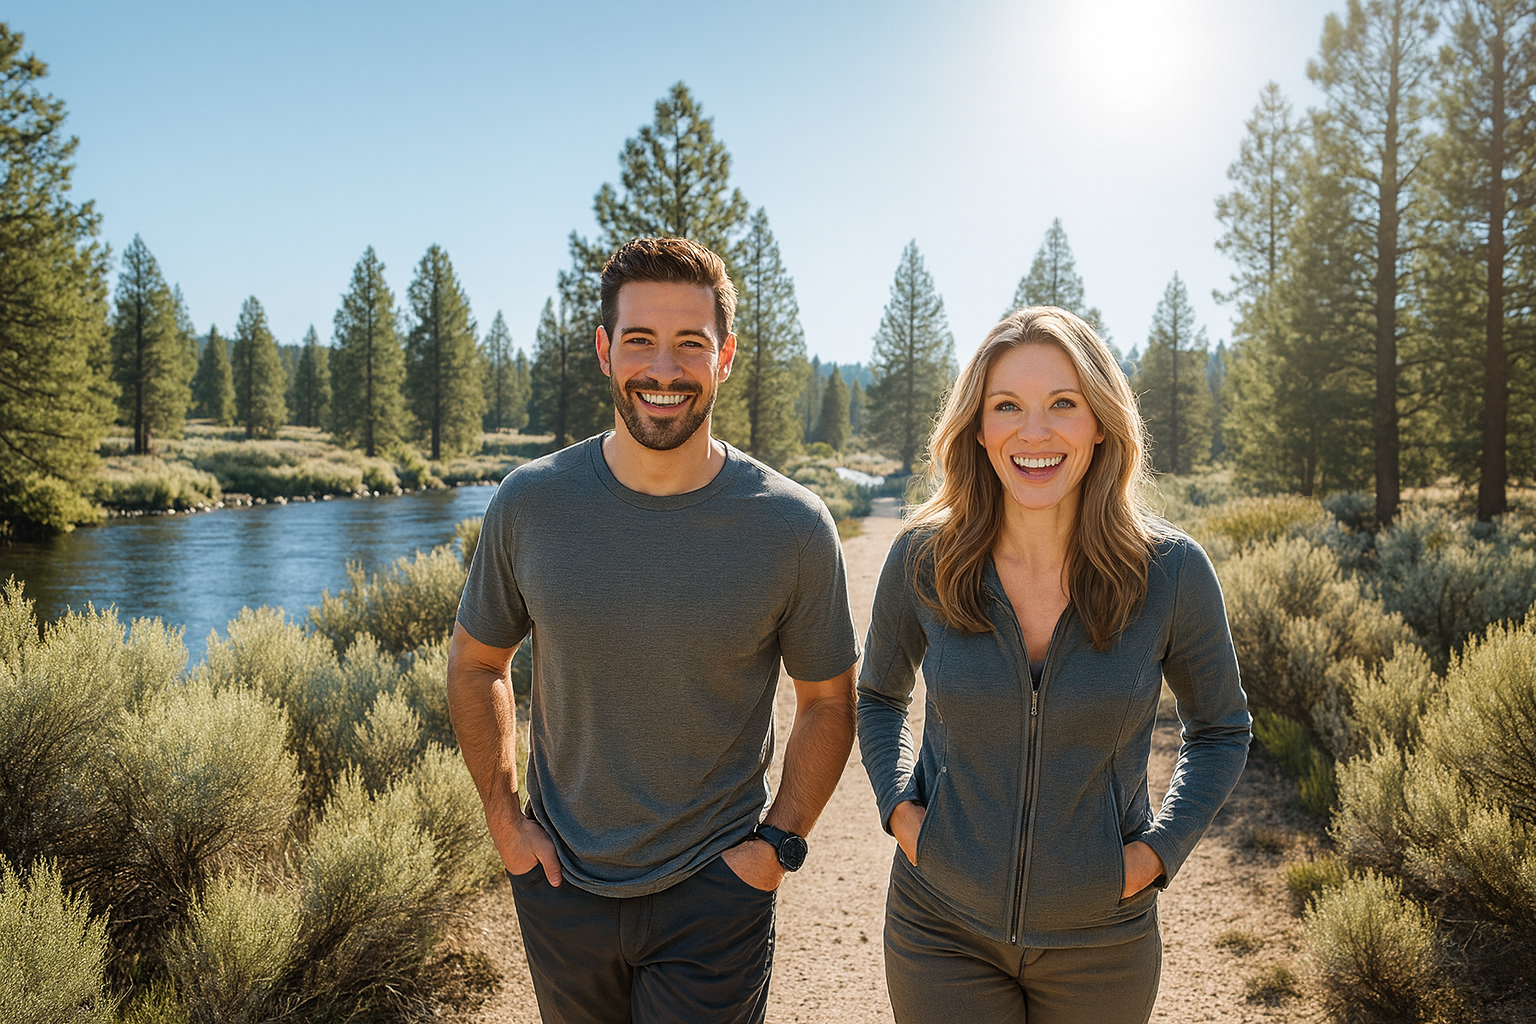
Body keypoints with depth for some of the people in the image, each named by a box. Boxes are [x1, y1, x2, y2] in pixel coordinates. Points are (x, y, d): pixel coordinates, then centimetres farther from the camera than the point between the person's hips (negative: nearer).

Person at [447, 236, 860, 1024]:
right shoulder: (530, 505, -10)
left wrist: (778, 842, -6)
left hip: (715, 892, -2)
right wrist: (503, 817, 1)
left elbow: (827, 700, 0)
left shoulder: (793, 528, -14)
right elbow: (475, 662, 5)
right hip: (561, 882, 3)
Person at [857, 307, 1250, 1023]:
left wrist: (1158, 849, -8)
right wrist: (899, 808, -6)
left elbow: (1221, 728, 4)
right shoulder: (922, 560, -11)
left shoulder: (1171, 570, -13)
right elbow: (878, 696, 8)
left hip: (1103, 942, 0)